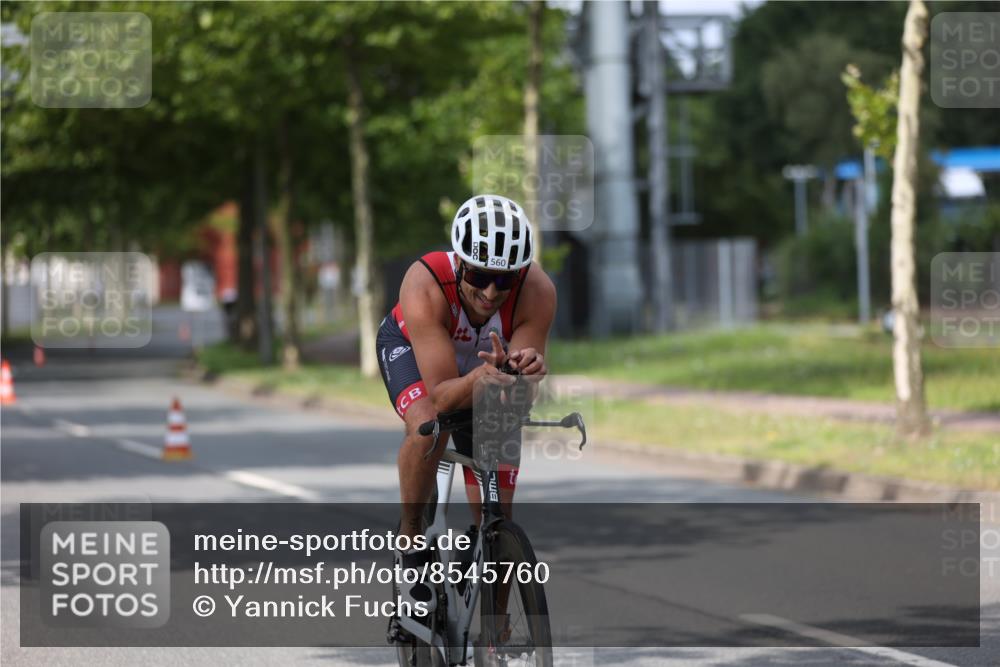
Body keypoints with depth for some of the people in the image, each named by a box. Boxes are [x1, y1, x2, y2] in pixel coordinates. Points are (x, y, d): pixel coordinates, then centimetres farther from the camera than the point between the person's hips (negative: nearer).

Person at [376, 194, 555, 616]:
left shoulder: (538, 292, -35)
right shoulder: (425, 285, -40)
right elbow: (441, 397, -42)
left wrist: (521, 370, -53)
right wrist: (479, 379, -62)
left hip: (485, 366, 2)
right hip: (410, 348, -2)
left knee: (495, 520, -3)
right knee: (427, 427, -36)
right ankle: (409, 537, -12)